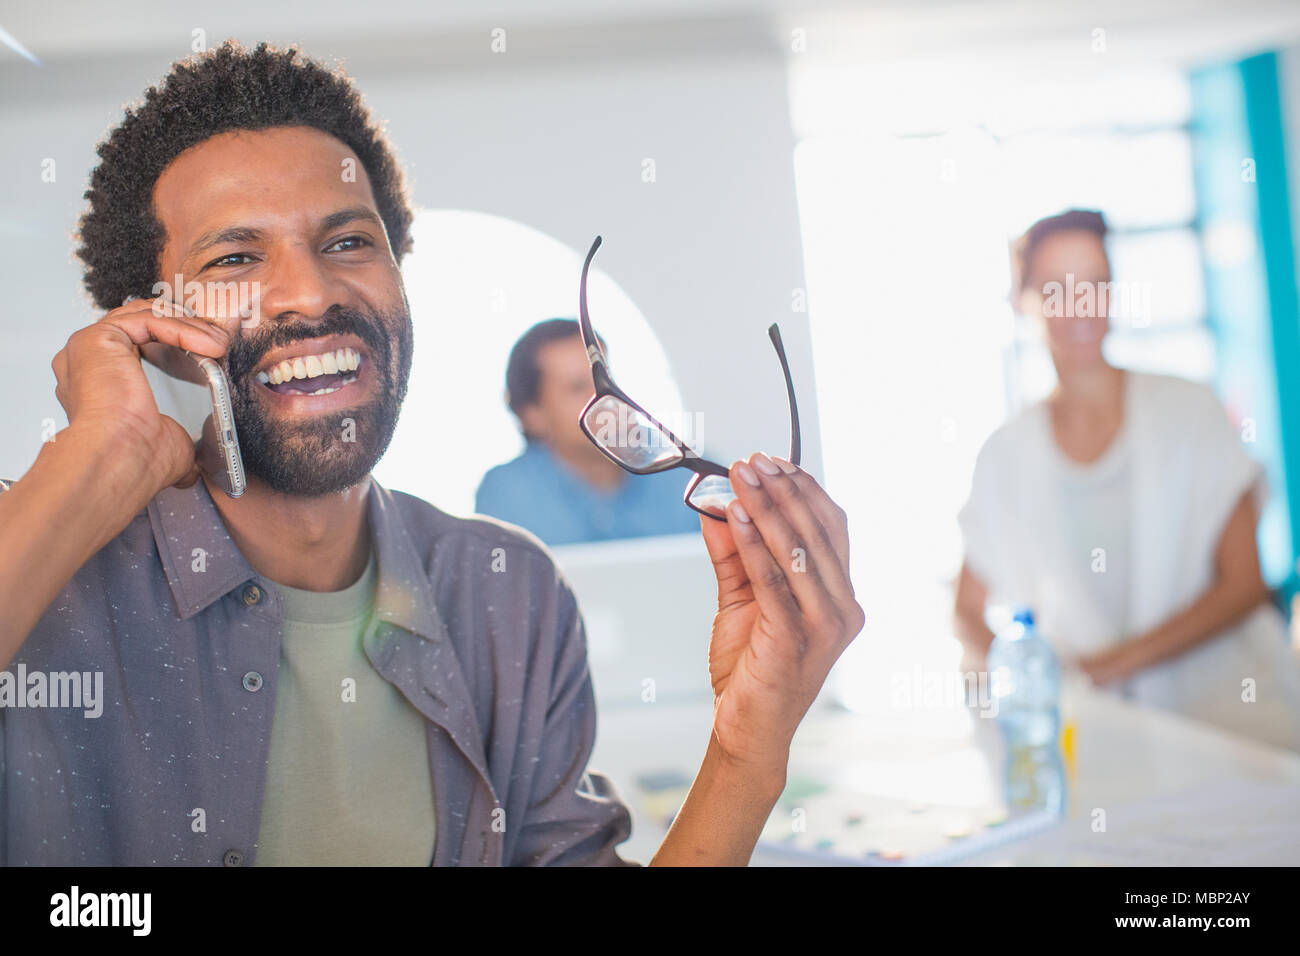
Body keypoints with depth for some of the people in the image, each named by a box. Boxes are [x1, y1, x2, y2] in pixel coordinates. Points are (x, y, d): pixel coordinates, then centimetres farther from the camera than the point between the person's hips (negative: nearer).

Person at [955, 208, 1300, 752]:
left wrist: (1120, 660, -14)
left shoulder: (1189, 412, 2)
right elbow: (968, 616, 10)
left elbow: (1244, 583, -2)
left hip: (1225, 704, -2)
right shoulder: (1007, 455, 7)